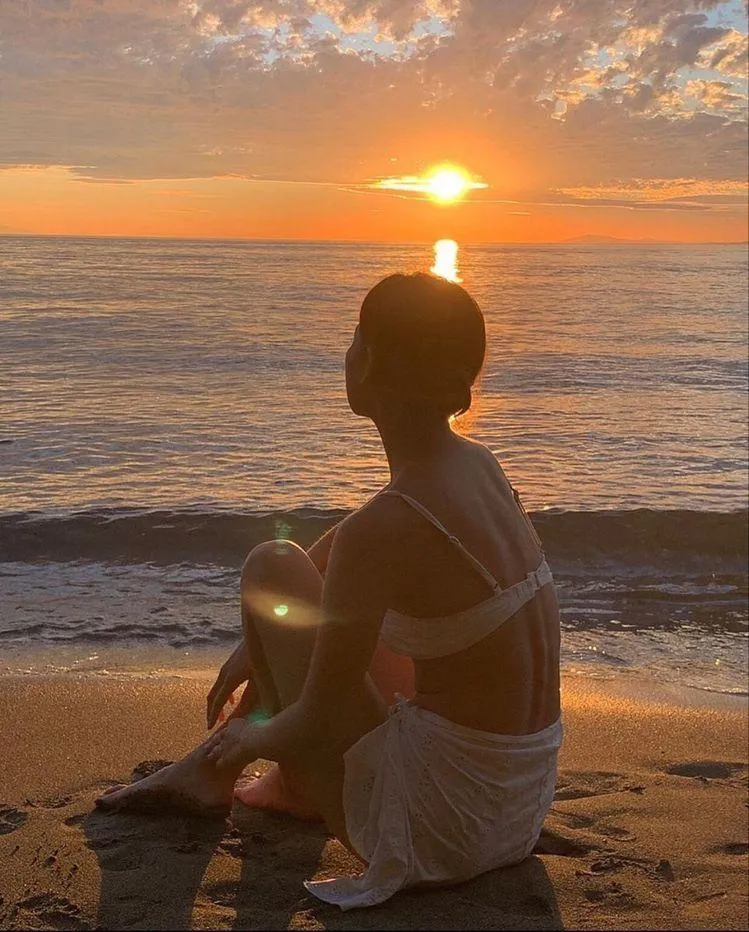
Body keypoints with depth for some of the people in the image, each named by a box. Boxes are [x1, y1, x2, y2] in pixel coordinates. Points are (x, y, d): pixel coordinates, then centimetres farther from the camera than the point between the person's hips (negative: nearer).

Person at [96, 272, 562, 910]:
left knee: (273, 565, 0)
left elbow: (314, 724, -16)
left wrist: (251, 737, 7)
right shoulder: (478, 466, 1)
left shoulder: (381, 530, -25)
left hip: (436, 828, -8)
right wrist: (260, 641, 24)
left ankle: (212, 770, 24)